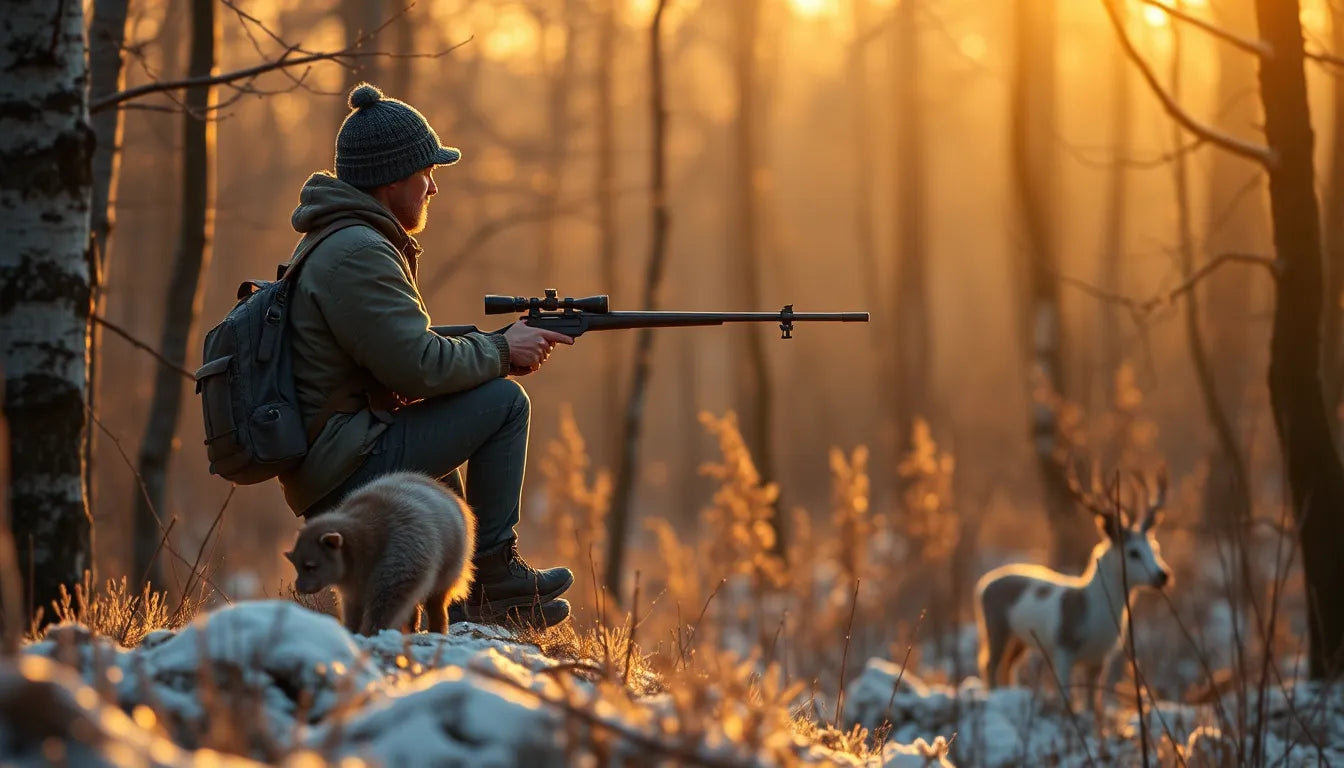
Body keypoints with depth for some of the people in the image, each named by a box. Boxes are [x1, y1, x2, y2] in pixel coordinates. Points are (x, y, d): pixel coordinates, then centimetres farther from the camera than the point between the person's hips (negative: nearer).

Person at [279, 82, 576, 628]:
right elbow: (420, 367, -23)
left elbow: (405, 354, 20)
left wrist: (501, 351, 8)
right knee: (504, 403, -8)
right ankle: (494, 570, -1)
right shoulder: (355, 254, -17)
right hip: (344, 467, -11)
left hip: (325, 472, 11)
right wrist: (502, 350, -7)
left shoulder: (335, 241, 17)